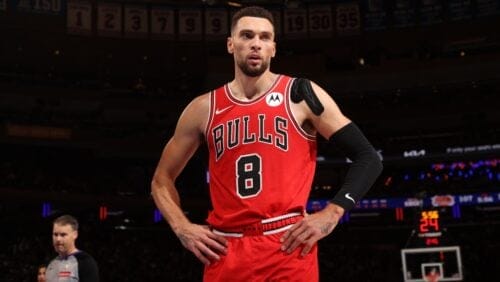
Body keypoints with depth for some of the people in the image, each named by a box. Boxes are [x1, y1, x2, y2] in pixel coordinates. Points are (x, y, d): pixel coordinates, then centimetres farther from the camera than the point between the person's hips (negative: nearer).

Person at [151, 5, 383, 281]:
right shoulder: (203, 109, 9)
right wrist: (182, 228, 3)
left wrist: (332, 213, -9)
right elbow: (162, 179, 19)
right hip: (224, 251, 3)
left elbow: (368, 158, 2)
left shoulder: (301, 95, 2)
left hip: (289, 246, -2)